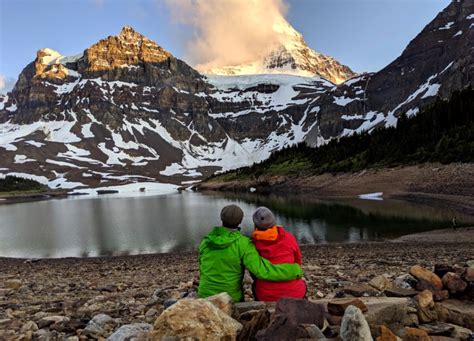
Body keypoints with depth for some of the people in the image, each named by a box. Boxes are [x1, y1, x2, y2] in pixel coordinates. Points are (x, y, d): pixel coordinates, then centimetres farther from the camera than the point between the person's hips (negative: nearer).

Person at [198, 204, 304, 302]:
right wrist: (294, 270, -20)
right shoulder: (243, 244, -19)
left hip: (205, 297, 3)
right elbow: (261, 270, -28)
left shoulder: (206, 242, -5)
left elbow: (203, 269, 7)